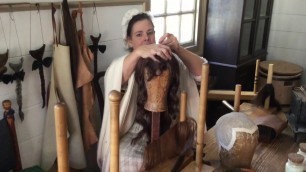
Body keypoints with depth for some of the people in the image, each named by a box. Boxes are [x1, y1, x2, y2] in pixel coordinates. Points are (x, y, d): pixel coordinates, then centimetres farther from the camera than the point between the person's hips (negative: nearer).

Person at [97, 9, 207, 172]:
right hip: (136, 129, -1)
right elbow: (113, 80, -26)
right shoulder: (124, 63, -2)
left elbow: (202, 72, -9)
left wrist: (178, 50, -25)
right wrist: (138, 52, -42)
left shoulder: (170, 59, 3)